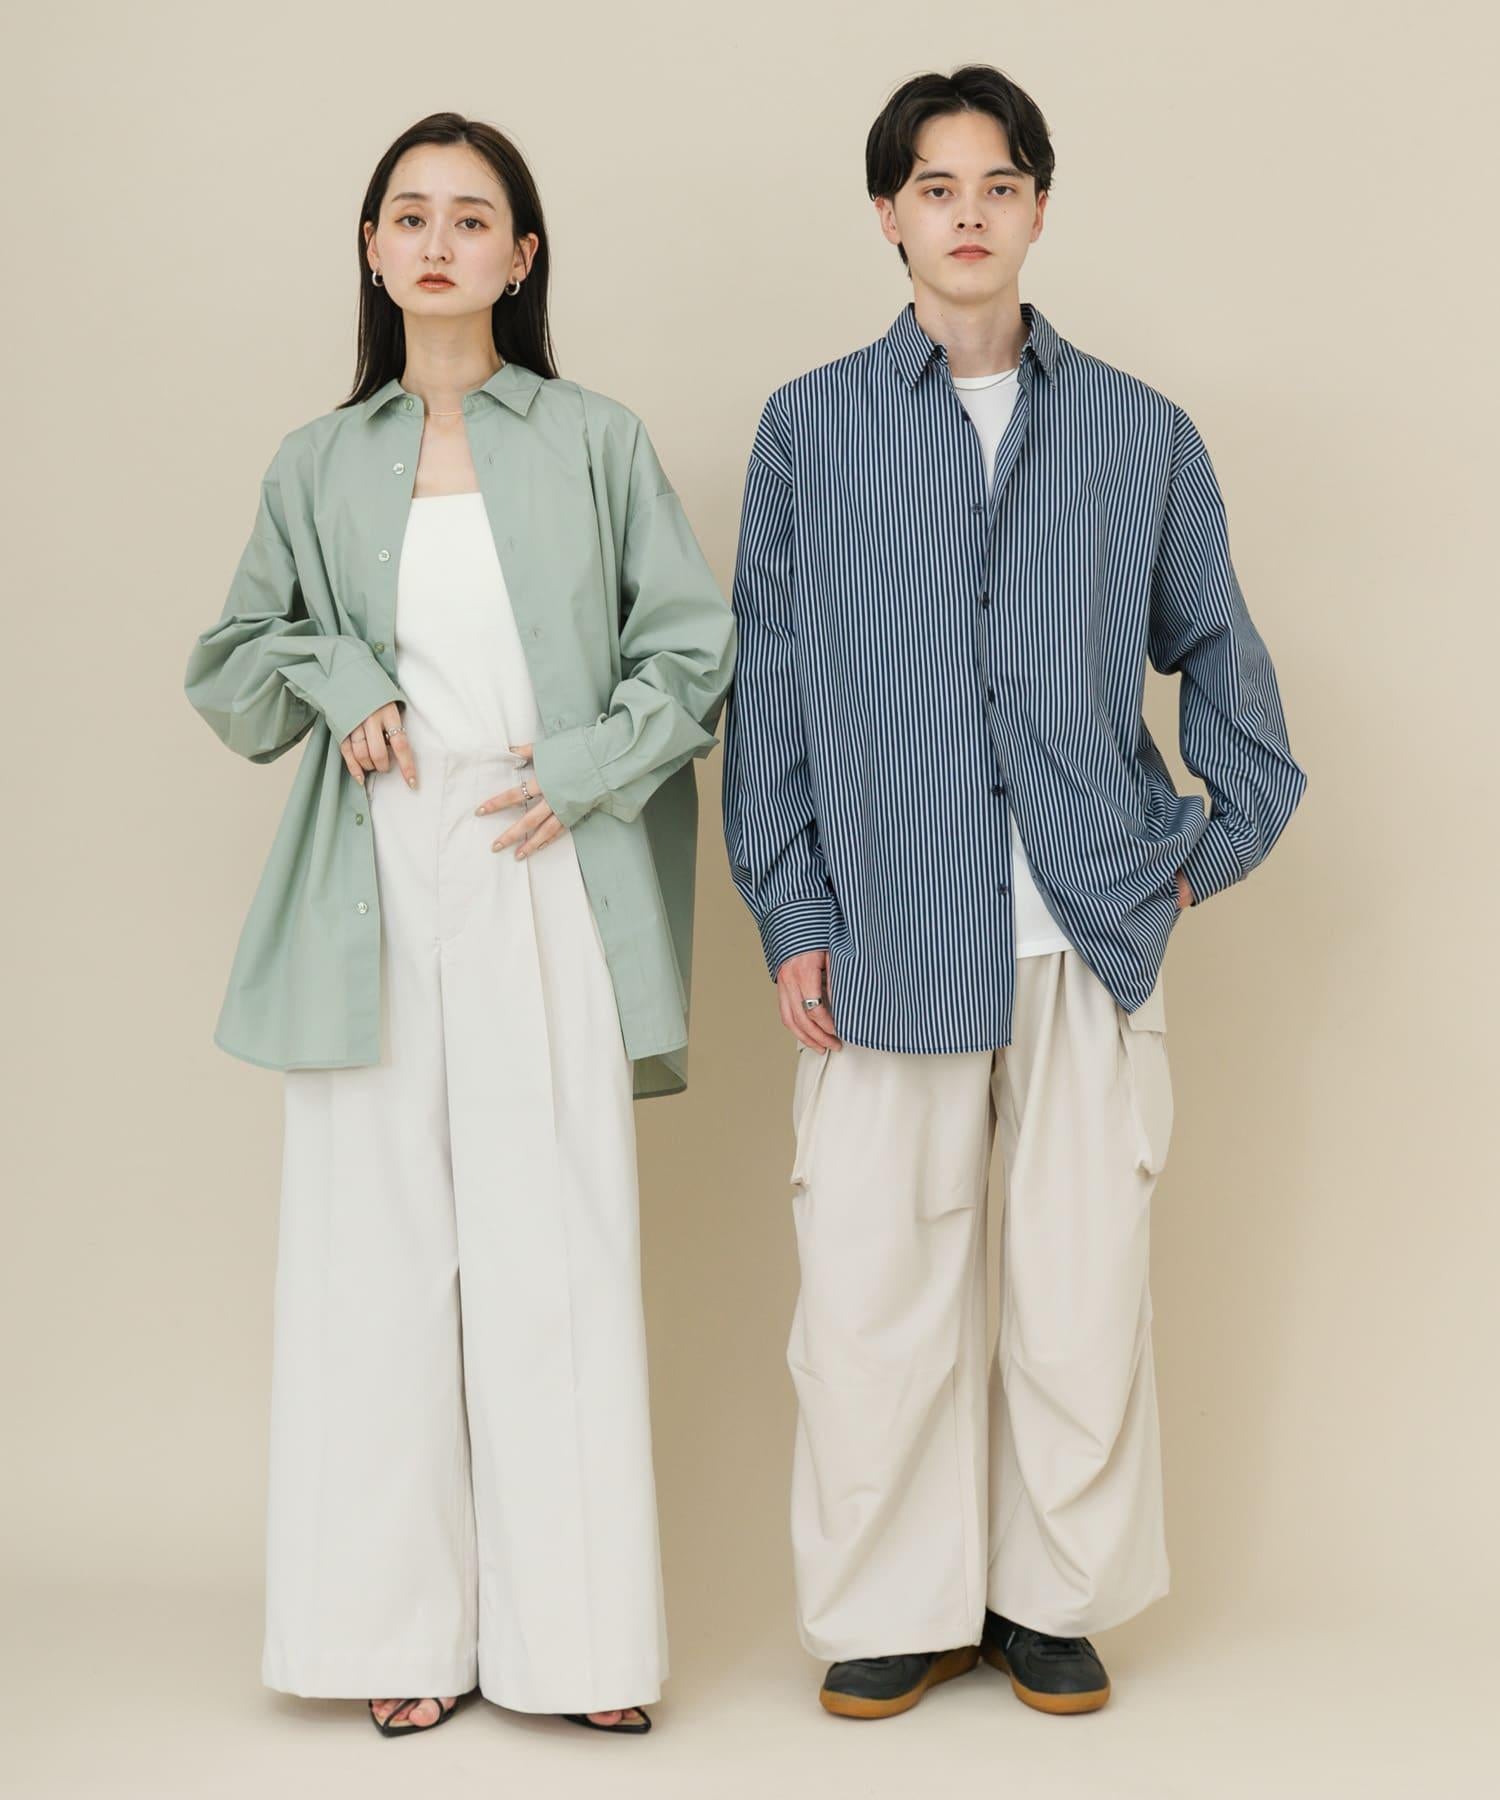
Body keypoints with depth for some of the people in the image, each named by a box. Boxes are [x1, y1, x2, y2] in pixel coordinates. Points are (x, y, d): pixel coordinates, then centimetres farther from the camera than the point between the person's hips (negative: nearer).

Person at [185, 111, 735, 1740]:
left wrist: (590, 774, -5)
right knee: (378, 1249, 1)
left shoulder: (593, 443, 8)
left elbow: (694, 646, 9)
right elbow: (227, 673, 19)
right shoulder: (319, 466, 13)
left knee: (554, 1252, -4)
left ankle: (573, 1634, 7)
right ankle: (403, 1628, 12)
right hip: (378, 888, 2)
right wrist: (329, 677, -1)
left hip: (543, 885, -2)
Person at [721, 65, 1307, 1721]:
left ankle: (1056, 1598, 22)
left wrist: (1223, 840, 8)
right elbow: (765, 682, 6)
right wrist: (789, 917, 0)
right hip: (886, 928, -1)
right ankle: (895, 1605, 18)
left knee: (1085, 1281, 5)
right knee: (874, 1281, 1)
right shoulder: (812, 426, 6)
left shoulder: (1139, 434, 9)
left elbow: (1217, 651, 18)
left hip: (1094, 930, 1)